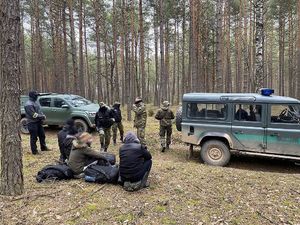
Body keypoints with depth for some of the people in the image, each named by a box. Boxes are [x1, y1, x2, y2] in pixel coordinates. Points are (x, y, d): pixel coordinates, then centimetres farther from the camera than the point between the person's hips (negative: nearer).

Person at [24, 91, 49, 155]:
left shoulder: (35, 102, 14)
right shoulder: (28, 104, -16)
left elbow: (39, 111, 18)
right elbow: (33, 114, -23)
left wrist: (43, 116, 0)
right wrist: (42, 116, -15)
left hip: (38, 122, 9)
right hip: (32, 123, -9)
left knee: (42, 135, 16)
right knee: (34, 138, 0)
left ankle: (43, 147, 30)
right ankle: (34, 151, 9)